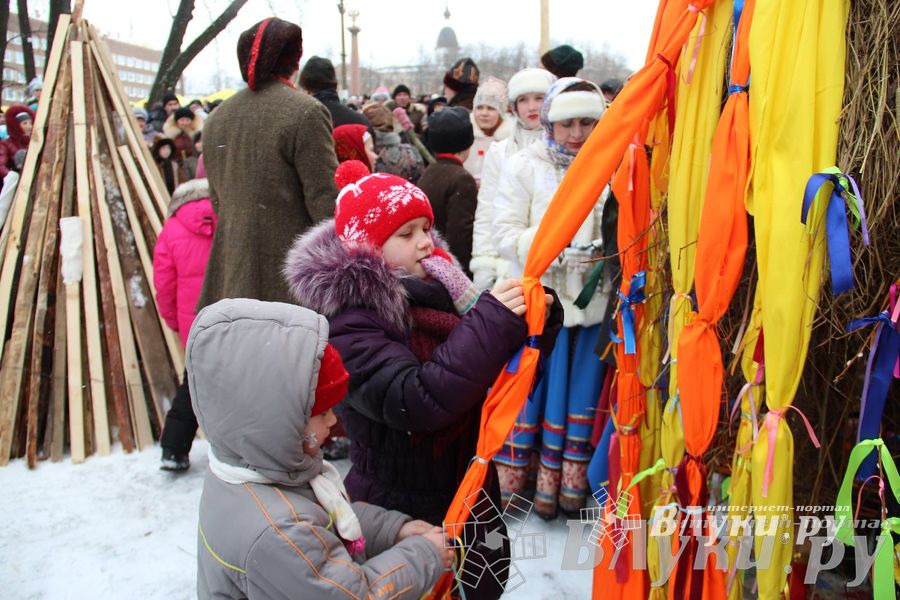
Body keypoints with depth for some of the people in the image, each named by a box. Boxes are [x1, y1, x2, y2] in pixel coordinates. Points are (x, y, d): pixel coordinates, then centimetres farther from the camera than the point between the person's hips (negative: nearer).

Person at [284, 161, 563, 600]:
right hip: (401, 514, -6)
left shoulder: (437, 285, 0)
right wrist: (492, 321, -33)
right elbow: (416, 402, -33)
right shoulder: (349, 323, -19)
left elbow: (499, 368, 7)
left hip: (471, 493, 7)